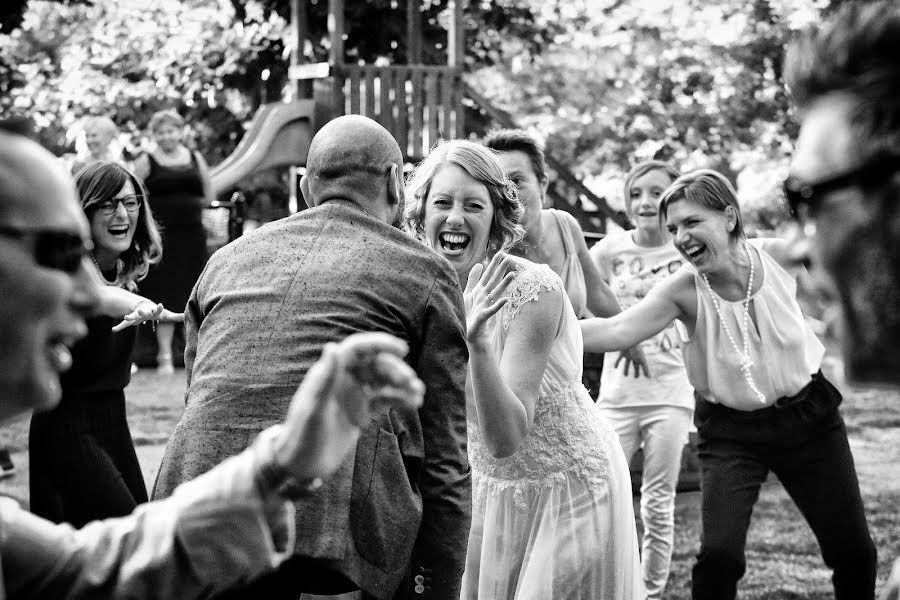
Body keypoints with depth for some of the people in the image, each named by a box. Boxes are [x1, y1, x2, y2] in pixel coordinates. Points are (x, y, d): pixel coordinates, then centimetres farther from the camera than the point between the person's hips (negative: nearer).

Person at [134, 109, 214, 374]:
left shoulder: (195, 159, 11)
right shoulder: (146, 162, 1)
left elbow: (209, 197, 13)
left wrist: (185, 207, 4)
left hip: (192, 234, 3)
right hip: (162, 235, -3)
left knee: (193, 296, 3)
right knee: (166, 295, -4)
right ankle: (164, 355, 1)